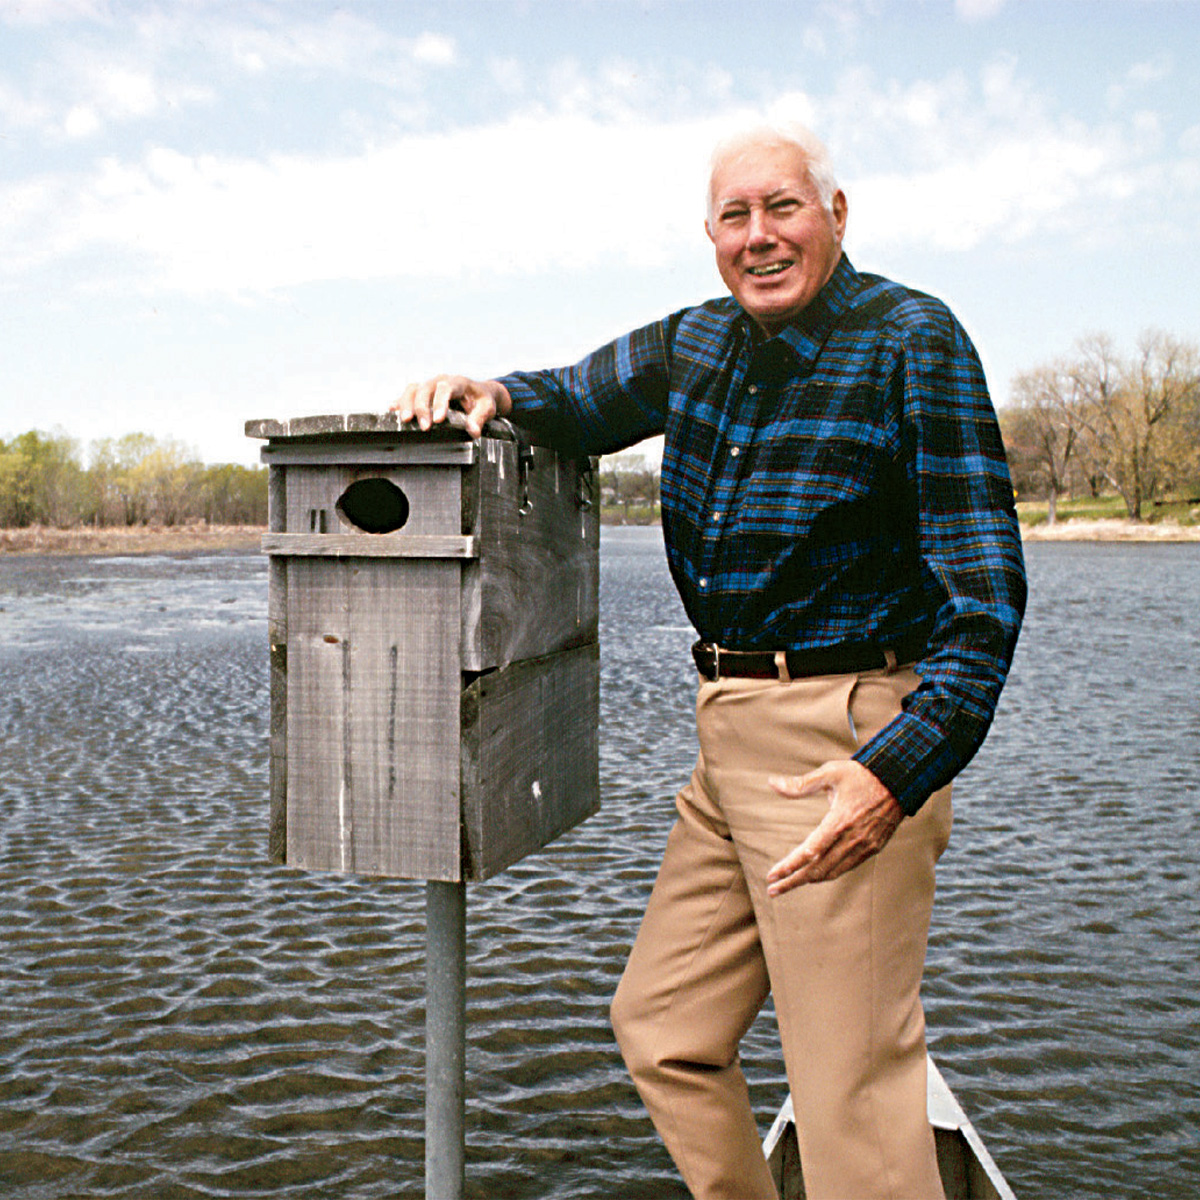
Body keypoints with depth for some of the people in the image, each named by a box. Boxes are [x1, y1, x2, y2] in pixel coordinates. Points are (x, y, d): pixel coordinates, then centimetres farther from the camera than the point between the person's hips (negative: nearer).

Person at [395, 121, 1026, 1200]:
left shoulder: (911, 340, -10)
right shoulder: (696, 342, 11)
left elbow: (984, 585, -17)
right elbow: (575, 401, 28)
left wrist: (902, 769, -30)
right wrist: (491, 395, 3)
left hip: (847, 742, -8)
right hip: (730, 736, 8)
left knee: (852, 1093, -3)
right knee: (662, 1027, 16)